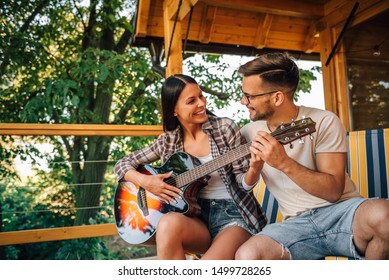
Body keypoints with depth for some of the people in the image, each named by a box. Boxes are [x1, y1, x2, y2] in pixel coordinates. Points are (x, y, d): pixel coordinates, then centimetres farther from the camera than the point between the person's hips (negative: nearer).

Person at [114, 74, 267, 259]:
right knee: (169, 224, -32)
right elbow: (122, 164, 10)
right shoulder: (168, 142, 3)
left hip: (233, 215, -2)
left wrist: (254, 168, -24)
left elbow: (243, 182, -1)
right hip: (195, 216, 3)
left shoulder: (224, 128, -3)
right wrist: (144, 181, -10)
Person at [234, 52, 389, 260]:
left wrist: (284, 163, -24)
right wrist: (253, 168, -11)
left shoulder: (324, 122, -6)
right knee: (247, 256, -29)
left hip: (340, 211, -1)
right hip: (296, 224, 2)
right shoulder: (249, 132, 5)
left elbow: (334, 191, -11)